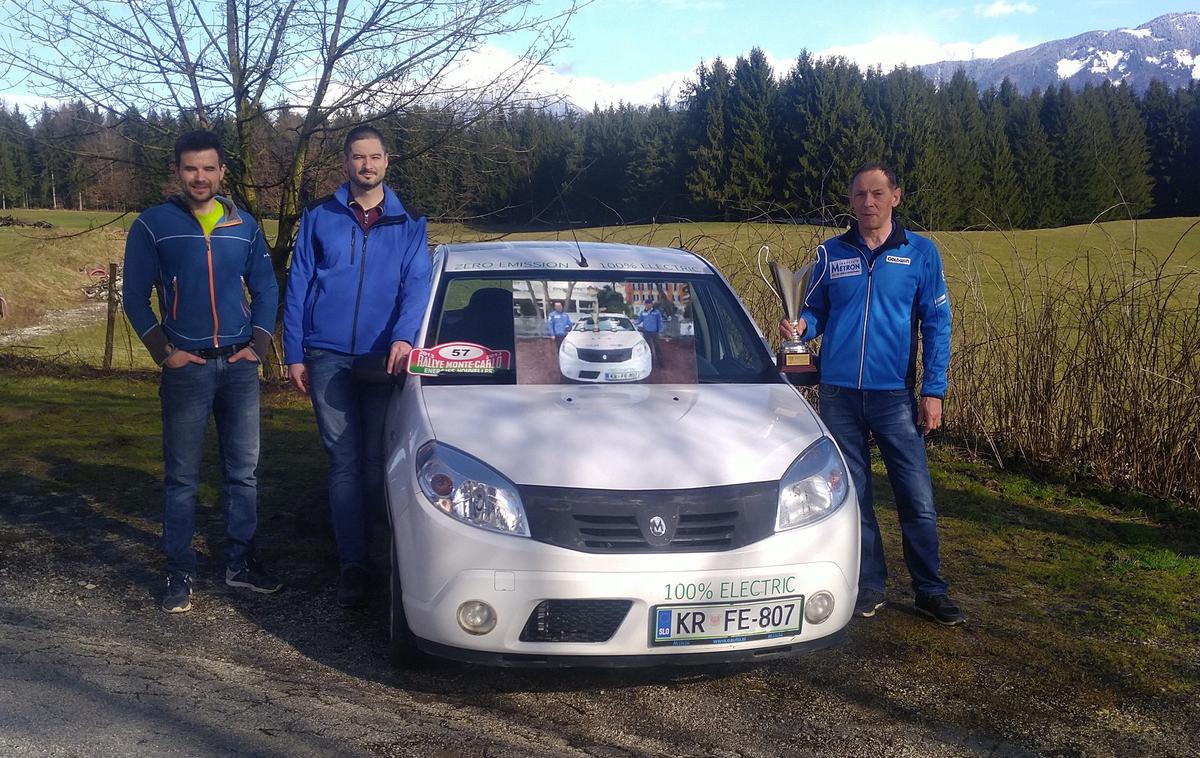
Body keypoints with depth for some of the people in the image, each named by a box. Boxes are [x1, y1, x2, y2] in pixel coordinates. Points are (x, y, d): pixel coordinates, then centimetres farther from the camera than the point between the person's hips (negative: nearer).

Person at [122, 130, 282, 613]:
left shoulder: (244, 225, 8)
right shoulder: (153, 225, -1)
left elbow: (266, 289, 12)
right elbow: (136, 297, -1)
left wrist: (259, 344, 0)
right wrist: (164, 353, -9)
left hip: (240, 366, 3)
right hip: (186, 369, -3)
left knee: (243, 470, 8)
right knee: (182, 477, 2)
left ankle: (240, 563, 20)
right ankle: (180, 574, 10)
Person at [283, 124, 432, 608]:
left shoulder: (408, 224, 7)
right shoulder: (319, 218, 7)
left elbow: (417, 284, -5)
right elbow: (297, 287, 6)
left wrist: (403, 336, -22)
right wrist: (294, 354, 1)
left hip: (385, 358, 0)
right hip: (328, 357, 0)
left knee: (378, 459, 5)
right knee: (344, 461, 0)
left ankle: (384, 548, 24)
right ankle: (352, 564, 2)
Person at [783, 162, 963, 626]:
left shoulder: (920, 253, 3)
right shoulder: (831, 254, 7)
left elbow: (936, 323, 2)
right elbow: (815, 311, 14)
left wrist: (934, 390, -5)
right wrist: (800, 326, -11)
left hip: (895, 395, -2)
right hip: (839, 393, 2)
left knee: (917, 499, -3)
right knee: (853, 495, 8)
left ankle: (930, 590, 12)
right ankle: (869, 588, 20)